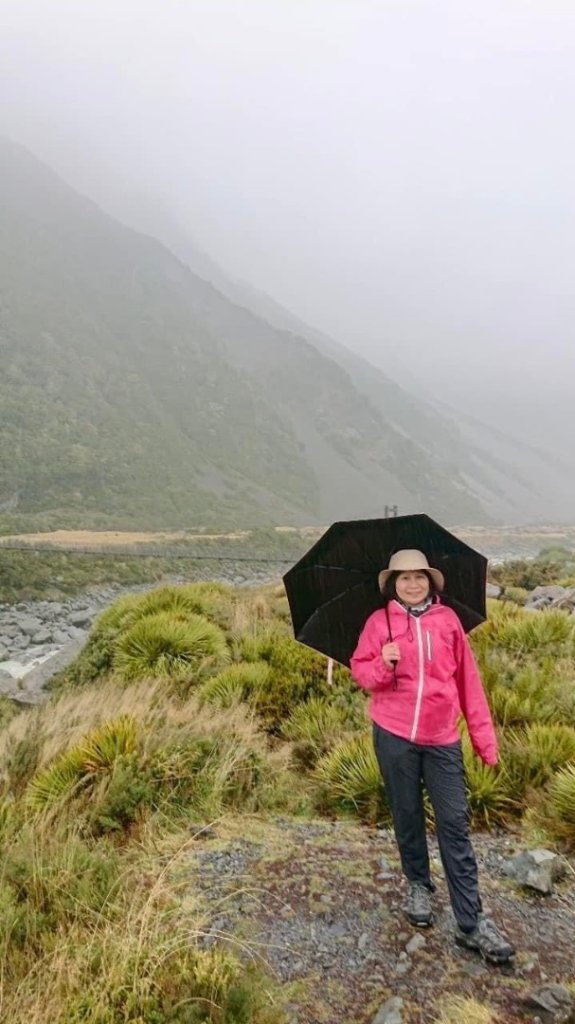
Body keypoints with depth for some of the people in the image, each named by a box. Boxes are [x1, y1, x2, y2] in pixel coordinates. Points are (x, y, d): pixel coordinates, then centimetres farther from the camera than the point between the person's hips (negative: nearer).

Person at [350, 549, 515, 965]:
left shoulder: (448, 619, -1)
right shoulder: (379, 622, -4)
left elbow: (468, 680, 2)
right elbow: (360, 669, 1)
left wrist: (484, 735, 2)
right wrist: (383, 665, -22)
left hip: (443, 739, 1)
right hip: (394, 735, 0)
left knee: (455, 825, 3)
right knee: (408, 816, 15)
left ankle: (472, 923, 12)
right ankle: (419, 885, 39)